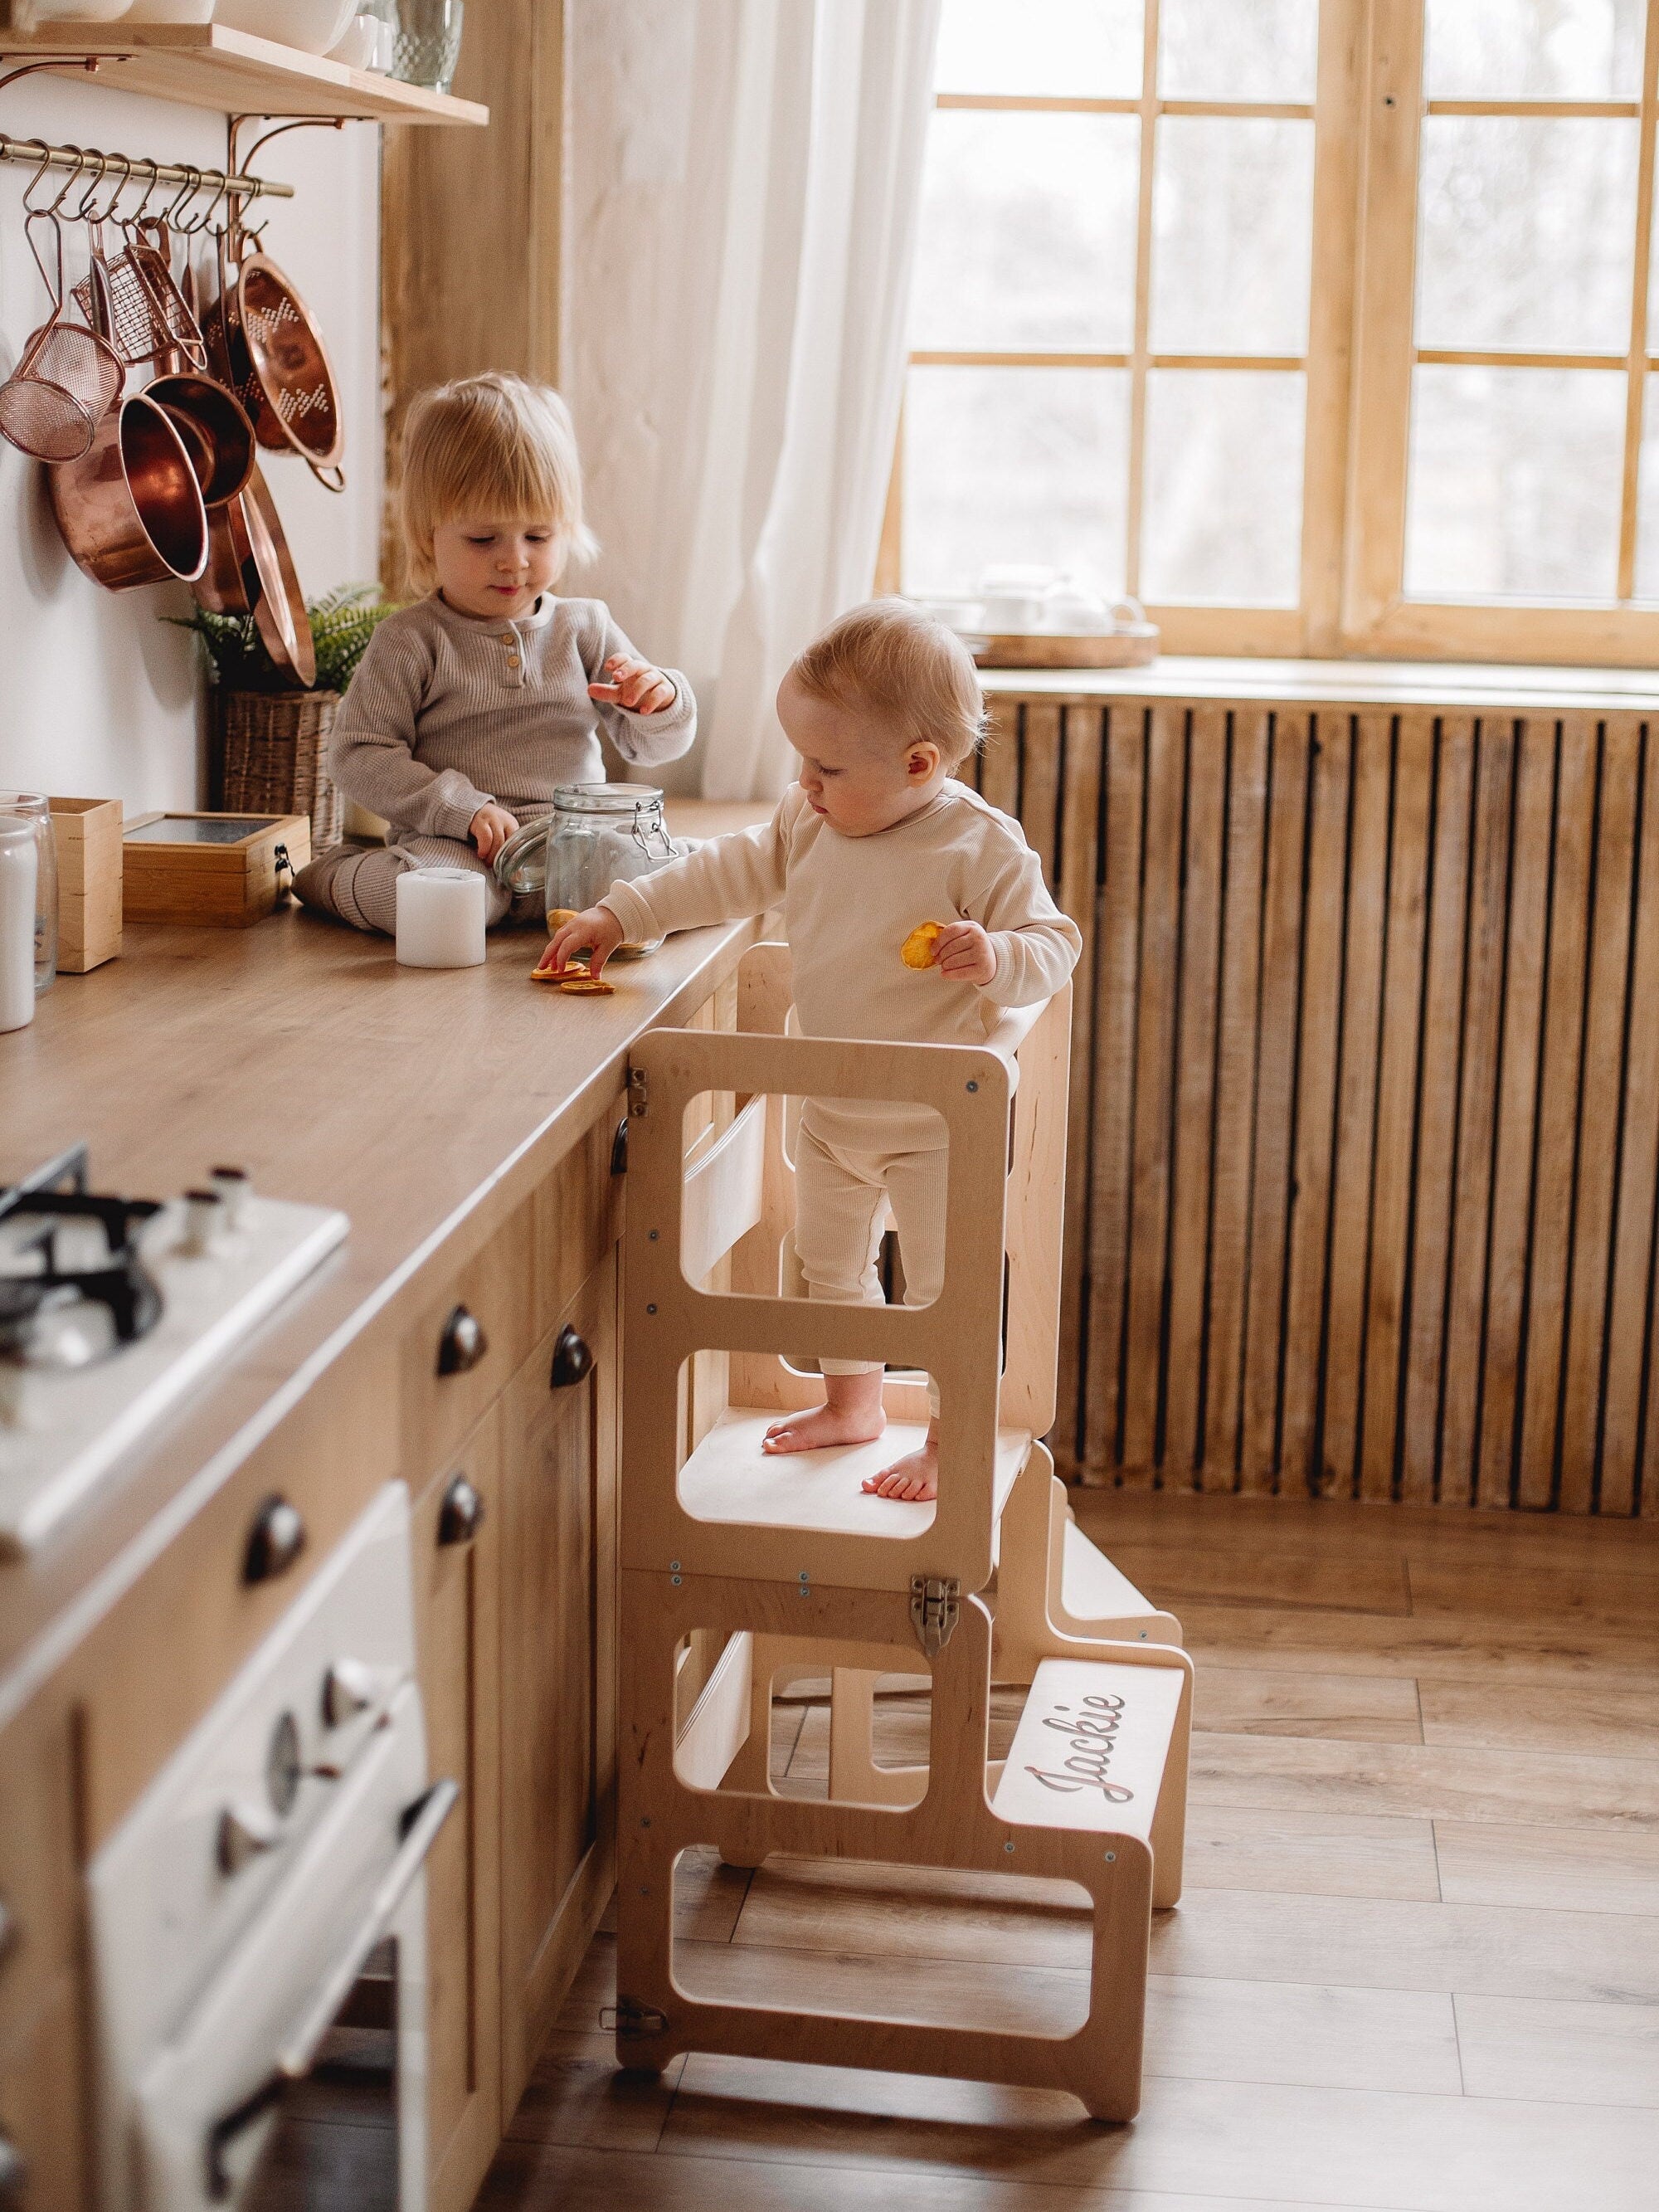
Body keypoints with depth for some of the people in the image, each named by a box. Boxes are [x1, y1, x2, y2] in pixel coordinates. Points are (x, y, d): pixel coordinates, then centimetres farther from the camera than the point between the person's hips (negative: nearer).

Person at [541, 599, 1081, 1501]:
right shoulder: (807, 823, -3)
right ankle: (853, 1403, 41)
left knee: (943, 1287, 1)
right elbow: (728, 874, 5)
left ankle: (951, 1439, 19)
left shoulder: (982, 847, -21)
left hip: (937, 1123, -7)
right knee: (827, 1262, 21)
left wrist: (994, 956, -38)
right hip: (831, 1114, 7)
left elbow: (1053, 944, -17)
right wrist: (619, 915, 1)